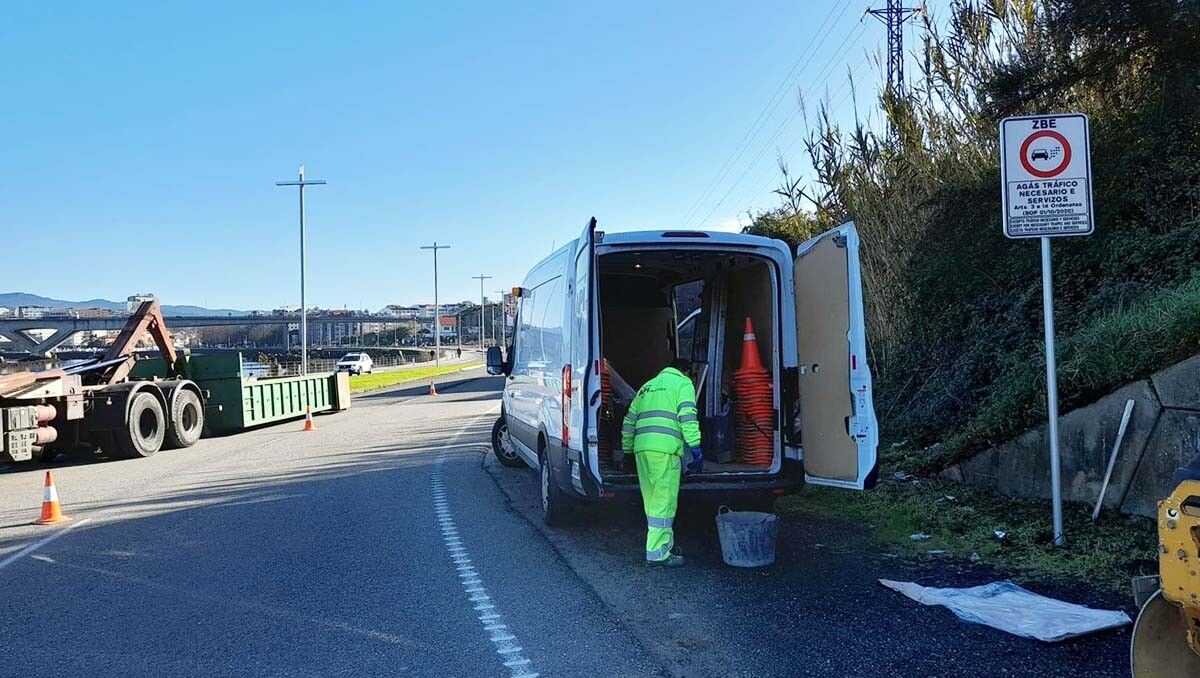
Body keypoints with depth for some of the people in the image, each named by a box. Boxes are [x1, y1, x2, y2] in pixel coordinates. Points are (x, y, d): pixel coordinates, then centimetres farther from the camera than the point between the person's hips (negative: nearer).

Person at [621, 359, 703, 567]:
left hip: (642, 447, 7)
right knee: (663, 501, -5)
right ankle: (657, 553, -7)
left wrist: (627, 448, 31)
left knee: (652, 500, 14)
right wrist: (695, 448, -10)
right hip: (665, 448, -7)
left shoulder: (647, 386, 27)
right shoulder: (683, 384, 8)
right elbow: (687, 417, -7)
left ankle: (665, 543, 27)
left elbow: (629, 421, 24)